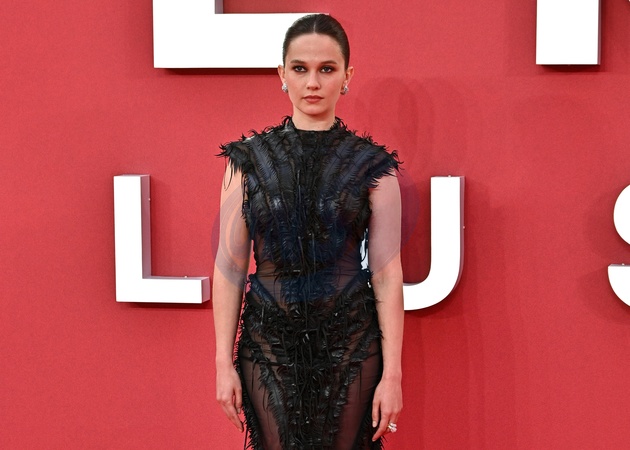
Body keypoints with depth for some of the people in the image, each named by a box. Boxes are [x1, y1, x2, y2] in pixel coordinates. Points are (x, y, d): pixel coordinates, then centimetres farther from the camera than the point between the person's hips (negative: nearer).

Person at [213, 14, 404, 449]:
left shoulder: (372, 165, 0)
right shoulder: (250, 159, 3)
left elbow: (387, 274, -2)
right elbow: (229, 266, 3)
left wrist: (392, 372, -6)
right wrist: (224, 362, -1)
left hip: (350, 344, -1)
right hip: (269, 342, 1)